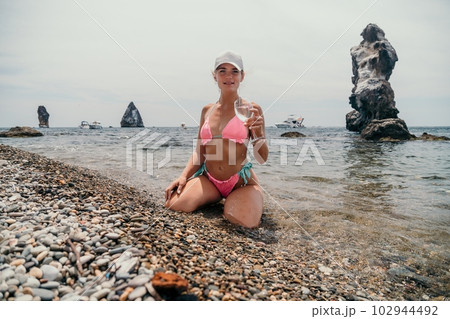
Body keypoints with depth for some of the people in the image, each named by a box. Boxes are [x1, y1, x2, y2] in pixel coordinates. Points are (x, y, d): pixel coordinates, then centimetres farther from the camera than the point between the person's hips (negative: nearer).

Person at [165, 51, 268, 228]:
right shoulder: (207, 110, 8)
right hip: (209, 178, 3)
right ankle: (216, 197, 11)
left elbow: (262, 158, -6)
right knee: (173, 204, -20)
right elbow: (199, 152, 12)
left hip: (241, 180, -3)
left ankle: (233, 200, 7)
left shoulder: (251, 110, -4)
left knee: (246, 222, -30)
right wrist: (184, 176, -3)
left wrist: (258, 132, -24)